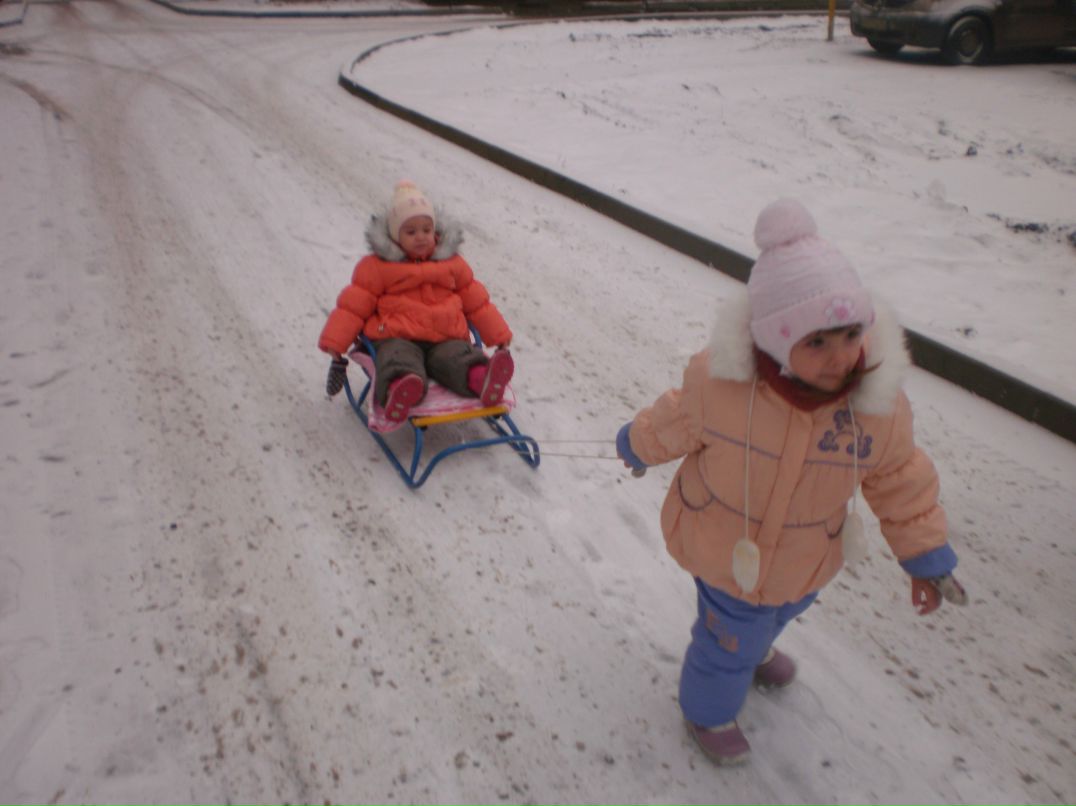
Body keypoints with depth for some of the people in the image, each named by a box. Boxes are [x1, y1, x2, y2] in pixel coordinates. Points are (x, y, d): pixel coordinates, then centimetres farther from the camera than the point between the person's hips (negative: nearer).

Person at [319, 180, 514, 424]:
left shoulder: (452, 263, 17)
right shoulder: (376, 266, 9)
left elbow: (477, 302, 23)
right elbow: (353, 306, 9)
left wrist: (499, 337, 19)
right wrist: (334, 344, 1)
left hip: (445, 339, 2)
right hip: (397, 338, -2)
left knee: (460, 358, -32)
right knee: (400, 363, -38)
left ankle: (483, 379, -62)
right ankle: (399, 392, -68)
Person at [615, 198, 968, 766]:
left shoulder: (877, 402, -24)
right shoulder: (718, 384, -33)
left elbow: (900, 480, -6)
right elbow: (673, 424, -10)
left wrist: (926, 557, 1)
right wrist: (638, 445, 10)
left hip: (807, 557, 4)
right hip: (728, 552, -4)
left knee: (779, 611, 33)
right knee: (731, 636, 16)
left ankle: (751, 653, 70)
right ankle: (708, 711, 50)